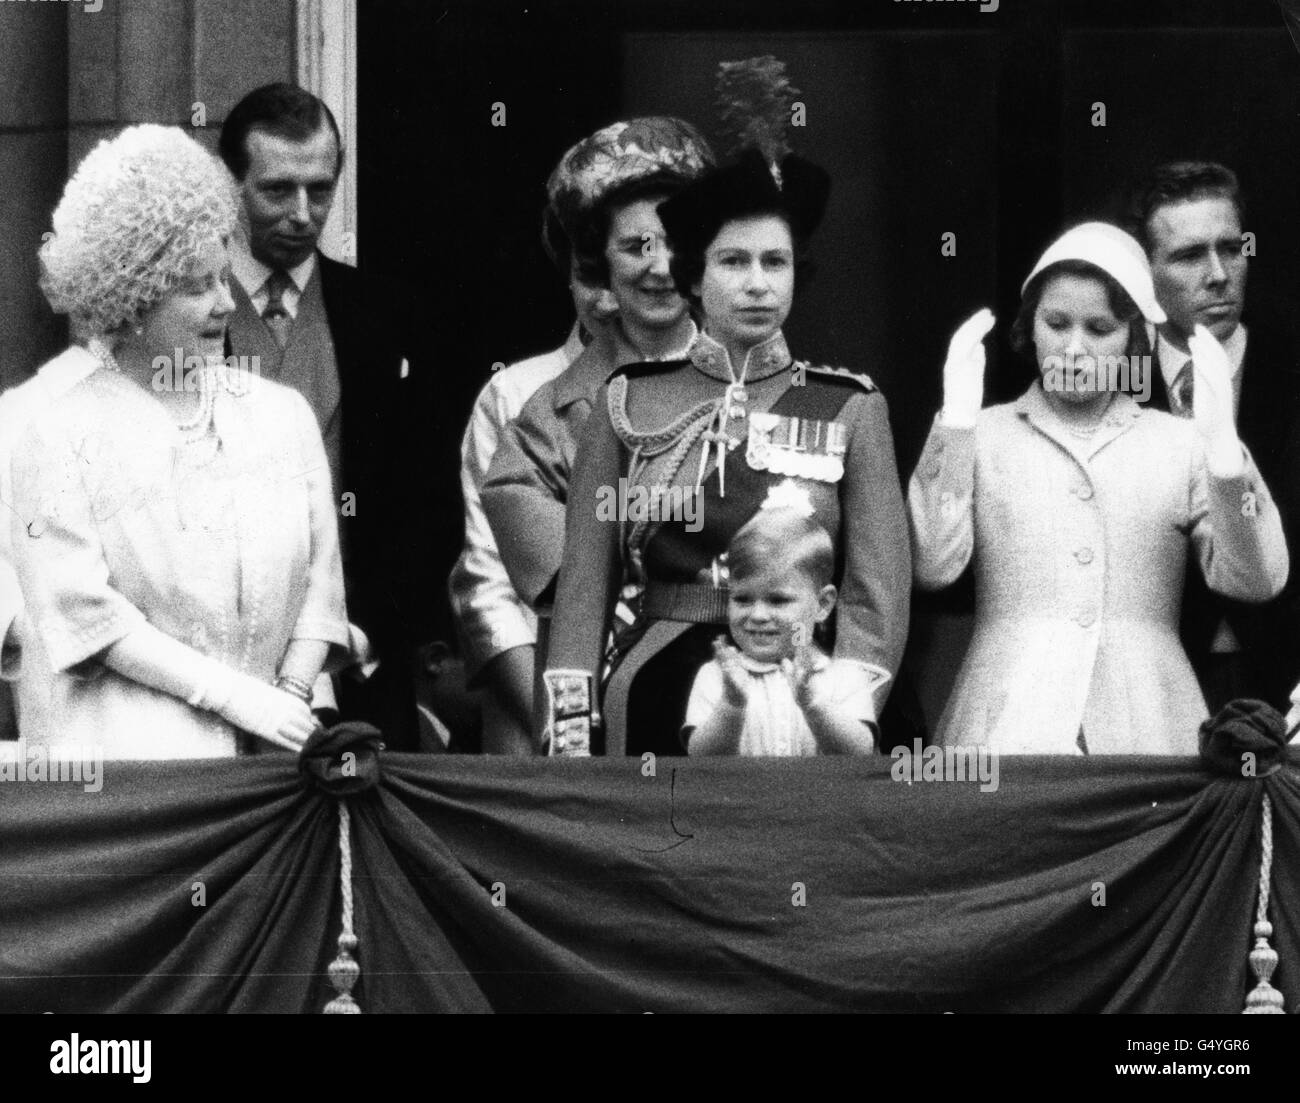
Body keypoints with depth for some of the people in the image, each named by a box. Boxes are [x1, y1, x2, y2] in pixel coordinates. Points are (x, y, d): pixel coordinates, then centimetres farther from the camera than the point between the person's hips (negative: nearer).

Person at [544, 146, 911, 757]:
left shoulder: (850, 409, 4)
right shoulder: (628, 402, 8)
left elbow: (876, 592, -1)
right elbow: (584, 580, 6)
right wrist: (570, 728, -3)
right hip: (654, 700, 1)